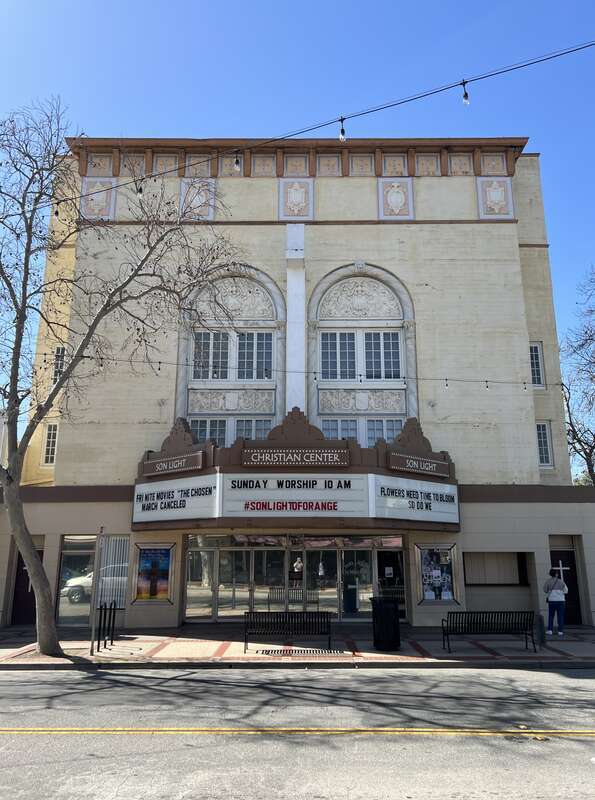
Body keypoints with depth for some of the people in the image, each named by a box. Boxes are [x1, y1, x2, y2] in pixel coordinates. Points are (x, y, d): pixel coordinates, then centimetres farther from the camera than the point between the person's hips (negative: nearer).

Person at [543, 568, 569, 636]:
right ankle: (560, 631, 0)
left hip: (552, 600, 0)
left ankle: (550, 630, -2)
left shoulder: (548, 581, 1)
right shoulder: (561, 581, 2)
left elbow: (545, 590, 6)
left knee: (550, 616, 6)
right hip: (561, 600, 0)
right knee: (560, 616, 4)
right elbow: (566, 591, 6)